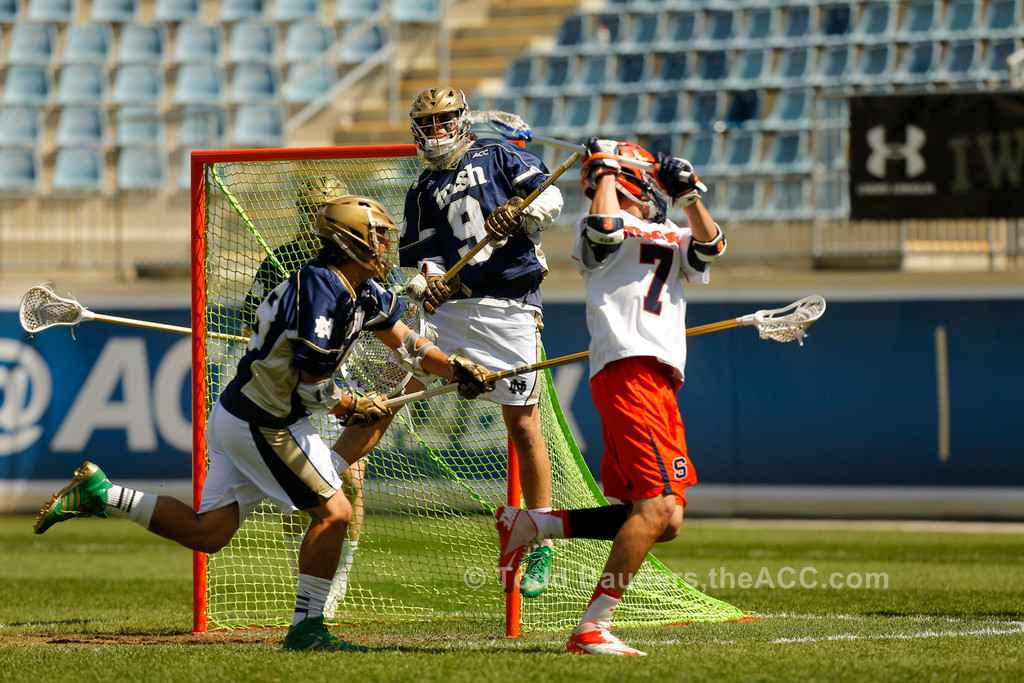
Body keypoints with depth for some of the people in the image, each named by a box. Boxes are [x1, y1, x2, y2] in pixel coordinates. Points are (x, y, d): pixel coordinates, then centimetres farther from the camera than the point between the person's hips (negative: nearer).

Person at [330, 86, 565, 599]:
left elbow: (549, 197, -1)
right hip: (449, 305, 3)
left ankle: (542, 545, 4)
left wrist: (515, 215, -20)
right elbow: (421, 253, 11)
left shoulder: (498, 157, 9)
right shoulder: (423, 192, 18)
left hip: (509, 310, -3)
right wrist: (427, 279, -11)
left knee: (522, 424, -4)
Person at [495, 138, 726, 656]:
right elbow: (603, 228, -16)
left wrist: (689, 194, 0)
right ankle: (591, 630, -22)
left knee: (664, 520, 8)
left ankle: (530, 525, 13)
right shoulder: (601, 235, 6)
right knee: (657, 507, -20)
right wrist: (605, 166, -2)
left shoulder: (673, 241, 27)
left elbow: (710, 247, 9)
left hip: (660, 387, 8)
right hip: (628, 373, -8)